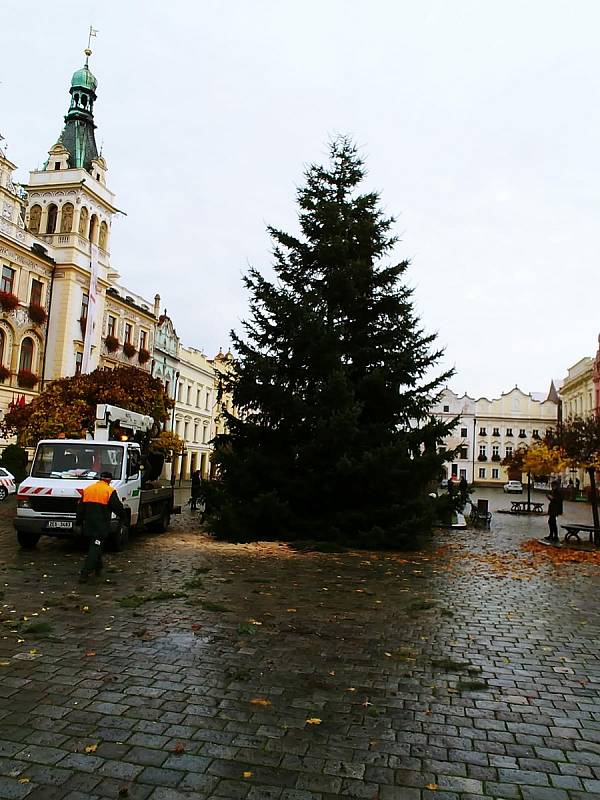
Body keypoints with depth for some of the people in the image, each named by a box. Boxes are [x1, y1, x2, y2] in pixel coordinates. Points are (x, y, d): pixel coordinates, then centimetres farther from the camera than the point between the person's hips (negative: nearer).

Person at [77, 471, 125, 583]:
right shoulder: (109, 491, -7)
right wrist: (123, 516, 11)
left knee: (94, 547, 21)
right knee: (95, 548, -6)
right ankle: (85, 573, -13)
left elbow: (80, 508, 14)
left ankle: (98, 568, 32)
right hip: (101, 526, -6)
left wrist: (79, 522, 21)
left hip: (88, 526, 6)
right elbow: (118, 507, -7)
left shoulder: (87, 489, 11)